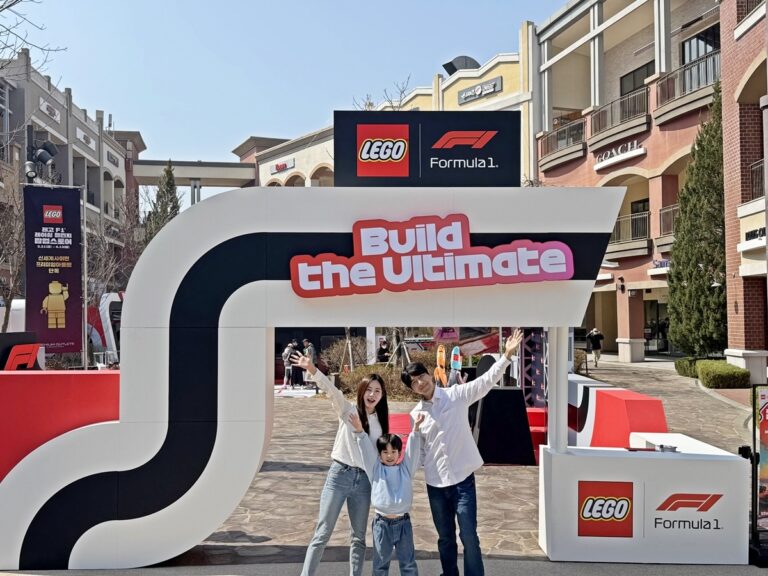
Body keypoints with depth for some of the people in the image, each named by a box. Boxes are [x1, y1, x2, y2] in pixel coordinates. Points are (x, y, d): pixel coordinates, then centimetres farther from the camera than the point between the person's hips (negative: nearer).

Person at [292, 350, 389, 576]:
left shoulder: (380, 422, 10)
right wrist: (312, 369, -35)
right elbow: (331, 390, -19)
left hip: (364, 480, 4)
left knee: (359, 537, 11)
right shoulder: (347, 409, -2)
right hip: (339, 475, -4)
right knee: (322, 533, -3)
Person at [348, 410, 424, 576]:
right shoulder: (375, 469, 2)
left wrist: (415, 429, -16)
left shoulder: (406, 468, 5)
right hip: (382, 523, -1)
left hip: (403, 522, 1)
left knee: (408, 562, 10)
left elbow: (412, 449, -4)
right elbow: (366, 450, -9)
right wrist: (359, 431, -21)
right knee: (381, 563, 10)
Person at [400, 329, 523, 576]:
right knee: (445, 538, 15)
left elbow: (487, 381, -14)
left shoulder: (456, 395, -5)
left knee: (469, 536, -3)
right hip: (435, 483, 3)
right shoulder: (415, 414, 4)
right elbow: (418, 450, 10)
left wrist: (507, 355, -26)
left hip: (462, 479, -3)